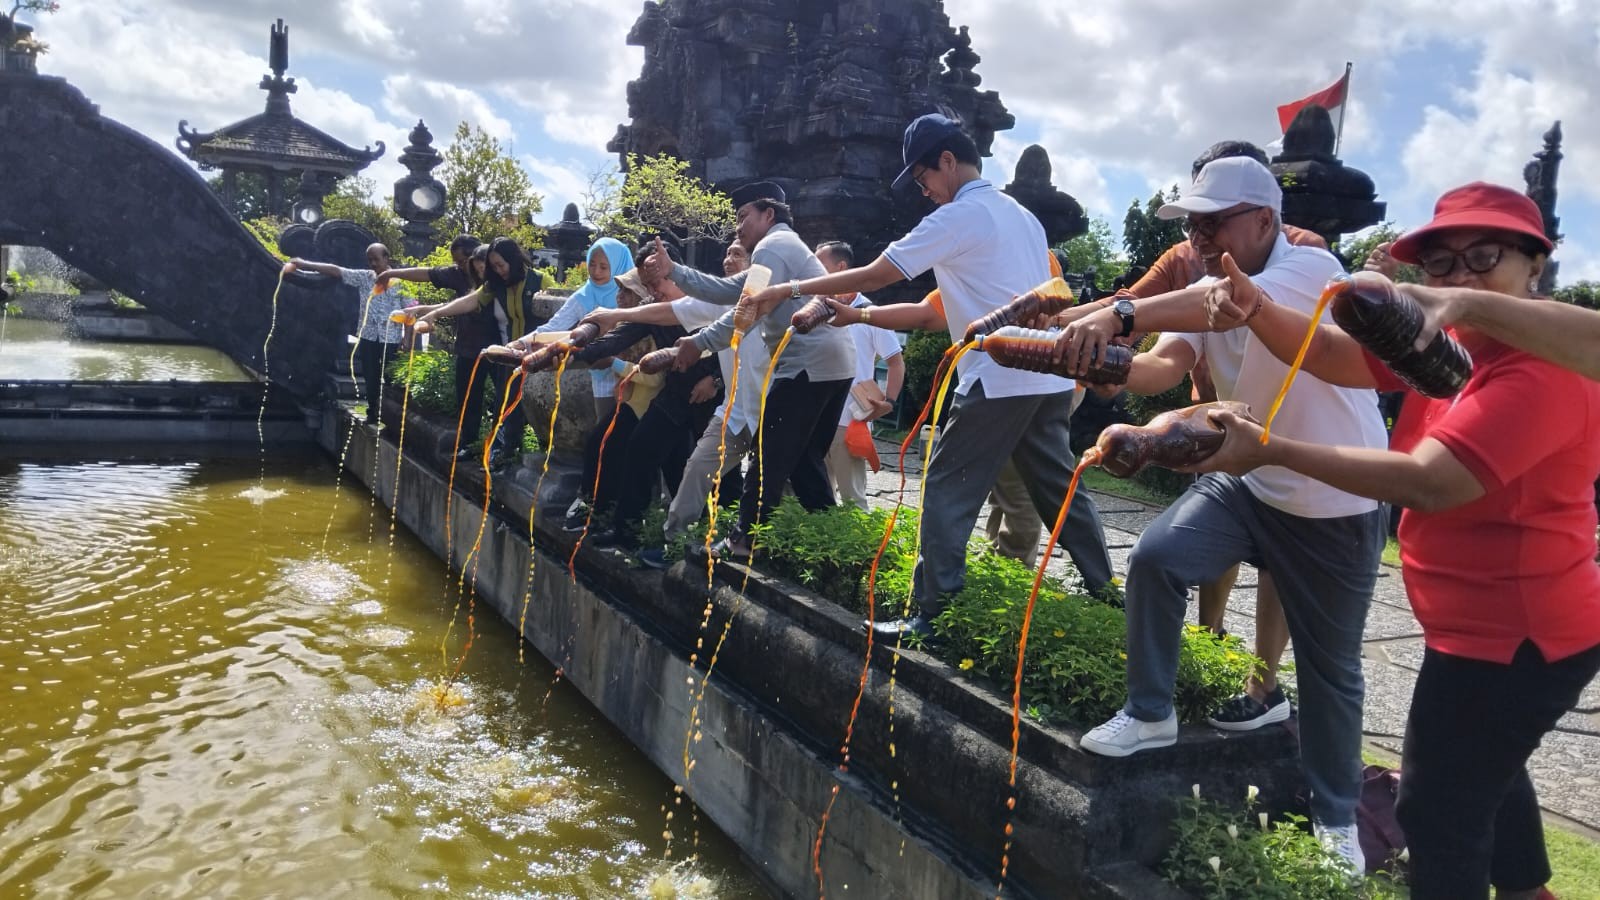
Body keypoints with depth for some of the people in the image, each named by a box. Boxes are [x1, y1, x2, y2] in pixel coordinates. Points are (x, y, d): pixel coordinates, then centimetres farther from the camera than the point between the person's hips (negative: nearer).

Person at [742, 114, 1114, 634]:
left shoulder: (959, 216, -6)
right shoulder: (1019, 215, 21)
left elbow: (874, 275, -7)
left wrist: (791, 289, 3)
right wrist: (858, 315, 23)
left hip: (1000, 378, -8)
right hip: (1050, 377, 9)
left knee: (947, 491, -1)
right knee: (1059, 490, 15)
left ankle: (934, 614, 0)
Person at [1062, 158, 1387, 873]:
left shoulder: (1312, 269, -22)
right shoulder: (1209, 290, 0)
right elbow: (1165, 368, -16)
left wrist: (1121, 316, -55)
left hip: (1338, 506, -5)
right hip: (1248, 483, 5)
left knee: (1329, 668, 8)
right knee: (1155, 558, -18)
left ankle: (1335, 816, 28)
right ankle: (1150, 713, 3)